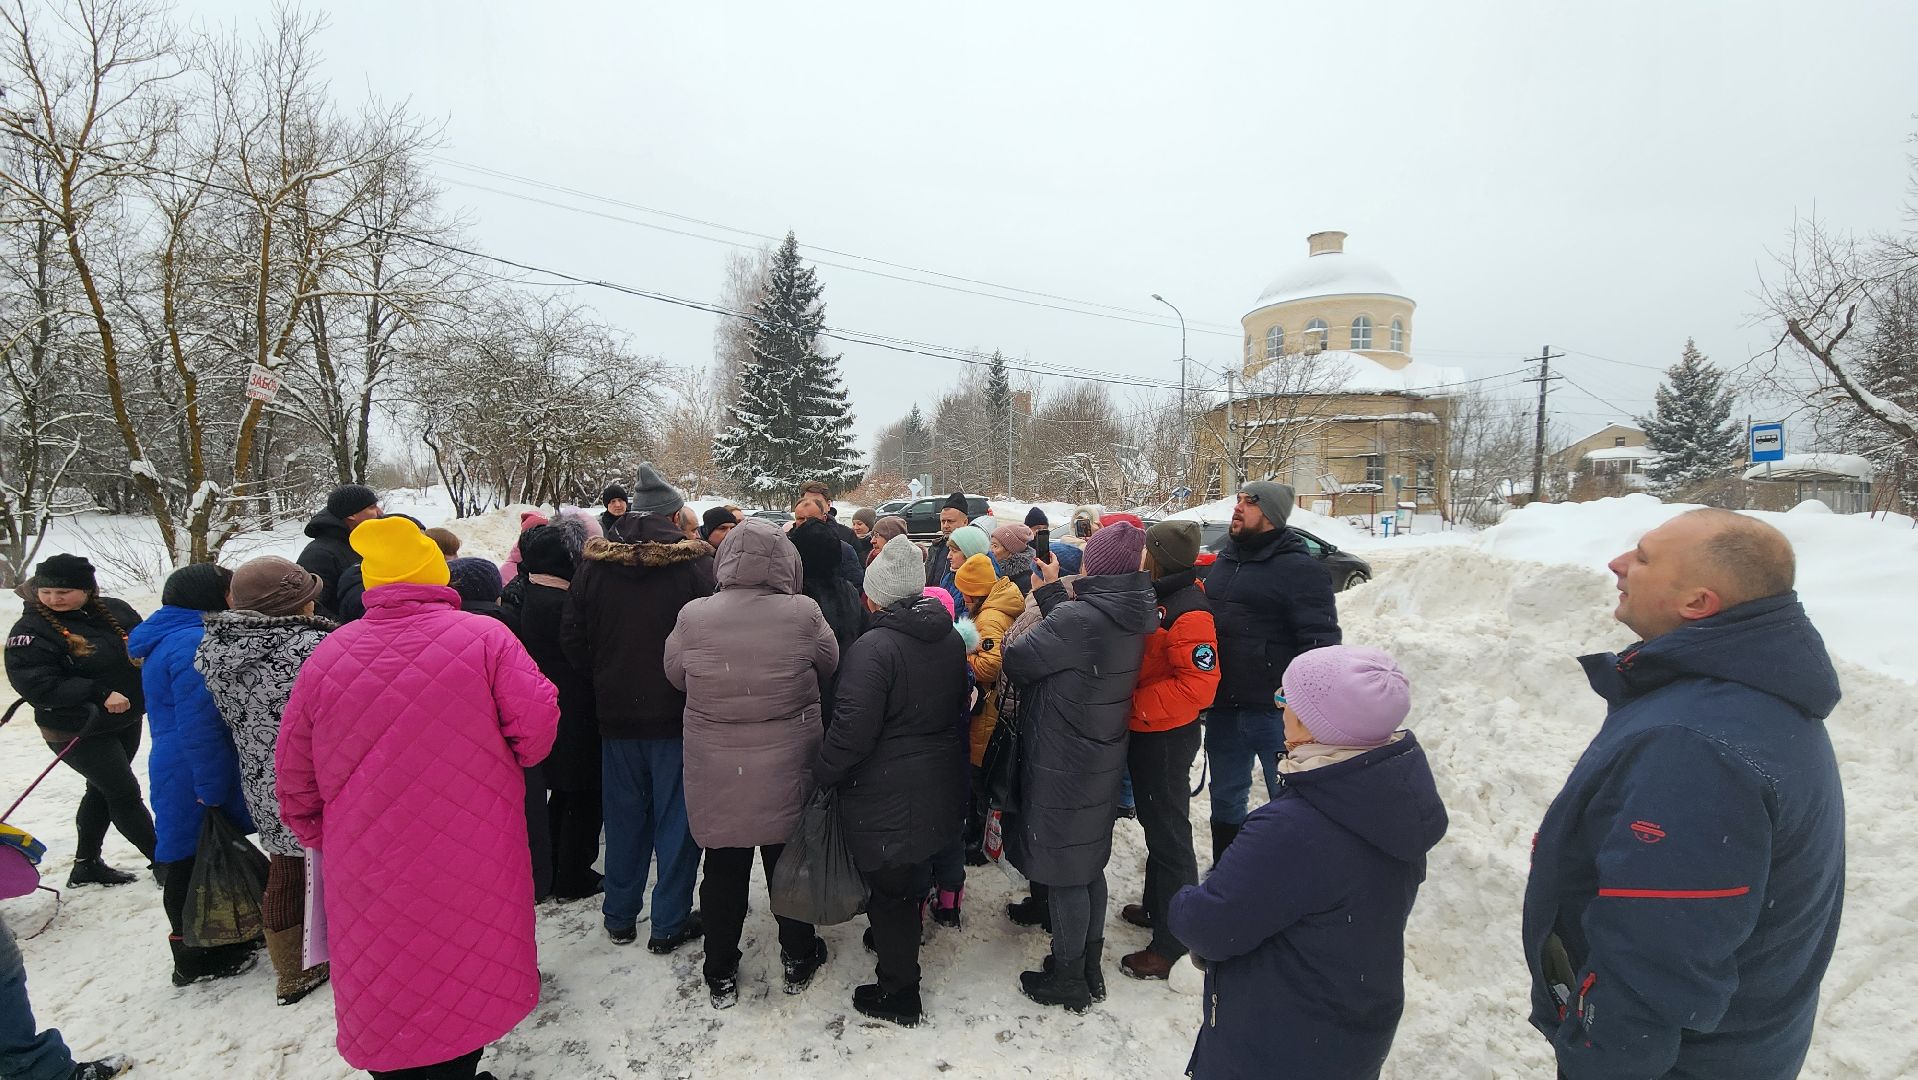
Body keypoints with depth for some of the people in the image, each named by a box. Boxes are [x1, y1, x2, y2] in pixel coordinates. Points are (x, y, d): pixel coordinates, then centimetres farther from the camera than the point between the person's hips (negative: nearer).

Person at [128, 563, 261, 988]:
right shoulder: (193, 643, -22)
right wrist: (212, 790, -20)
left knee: (189, 862, 19)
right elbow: (200, 725, -24)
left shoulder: (164, 639, 12)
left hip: (172, 769, 10)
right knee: (196, 863, 3)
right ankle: (197, 958, 17)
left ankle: (218, 939, 33)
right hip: (195, 778, -10)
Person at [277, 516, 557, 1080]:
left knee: (384, 995, 19)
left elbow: (294, 774, 4)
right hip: (473, 864, -2)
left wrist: (326, 839, 19)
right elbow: (537, 724, -16)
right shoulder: (484, 637, -13)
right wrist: (503, 764, 5)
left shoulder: (328, 655, -3)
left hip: (368, 870, 3)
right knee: (466, 976, 16)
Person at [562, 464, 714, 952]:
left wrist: (606, 680, 15)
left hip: (616, 712, 4)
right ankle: (669, 924, 17)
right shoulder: (694, 563, -14)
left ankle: (619, 917, 30)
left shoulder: (595, 563, -1)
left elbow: (573, 637, 3)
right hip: (678, 713, -4)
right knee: (676, 818, 8)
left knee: (624, 816, 18)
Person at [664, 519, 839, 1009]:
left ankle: (720, 973, 33)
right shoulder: (803, 614, -18)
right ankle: (798, 959, 35)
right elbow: (828, 666, 0)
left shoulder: (694, 617, -15)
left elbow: (675, 675, 2)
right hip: (787, 774, 0)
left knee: (724, 870, 18)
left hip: (716, 776, 1)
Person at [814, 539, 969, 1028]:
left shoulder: (873, 647, -23)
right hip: (939, 786, 8)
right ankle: (900, 946, 49)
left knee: (888, 890, 9)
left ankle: (898, 994, 23)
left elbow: (852, 730, -26)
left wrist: (821, 775, -11)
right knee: (913, 877, 27)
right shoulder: (950, 639, 2)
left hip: (886, 796, -8)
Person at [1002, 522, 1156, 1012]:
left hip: (1060, 765, -8)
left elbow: (1016, 662, -16)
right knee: (1090, 864, 21)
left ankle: (1068, 978, 25)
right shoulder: (1134, 617, -2)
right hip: (1102, 762, 8)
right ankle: (1089, 968, 36)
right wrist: (1054, 598, 7)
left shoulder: (1077, 618, -26)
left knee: (1063, 872, 8)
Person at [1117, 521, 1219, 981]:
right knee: (1154, 824, 22)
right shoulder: (1154, 597, 6)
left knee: (1169, 835, 1)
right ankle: (1157, 907, 40)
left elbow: (1199, 683, -27)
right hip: (1144, 732, 9)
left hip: (1167, 737, -9)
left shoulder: (1188, 613, -22)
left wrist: (1136, 703, -24)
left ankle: (1171, 942, 14)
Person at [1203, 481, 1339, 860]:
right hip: (1223, 708, 7)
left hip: (1275, 711, -7)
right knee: (1226, 801, 20)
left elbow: (1321, 642, -17)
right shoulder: (1224, 561, 11)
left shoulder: (1300, 569, -12)